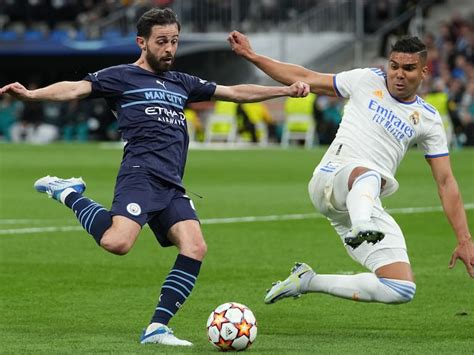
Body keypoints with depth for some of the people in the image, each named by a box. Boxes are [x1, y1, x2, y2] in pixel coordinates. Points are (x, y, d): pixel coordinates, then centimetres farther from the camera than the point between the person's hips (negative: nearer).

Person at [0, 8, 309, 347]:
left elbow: (235, 92, 32)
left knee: (195, 247, -15)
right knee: (117, 242, -29)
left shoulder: (181, 83, 27)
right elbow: (76, 88, -6)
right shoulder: (121, 77, 8)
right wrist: (31, 94, -23)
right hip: (141, 175, -6)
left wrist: (286, 90, 29)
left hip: (172, 186, 6)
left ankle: (157, 328, -11)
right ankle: (69, 194, -1)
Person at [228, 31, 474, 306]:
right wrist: (251, 56, 13)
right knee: (368, 174, -41)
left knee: (403, 291, -10)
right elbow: (305, 80, 15)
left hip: (367, 206, 4)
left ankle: (310, 282, 3)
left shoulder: (429, 120, 13)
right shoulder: (368, 81, 8)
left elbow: (446, 182, 13)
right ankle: (361, 229, -72)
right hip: (331, 178, -4)